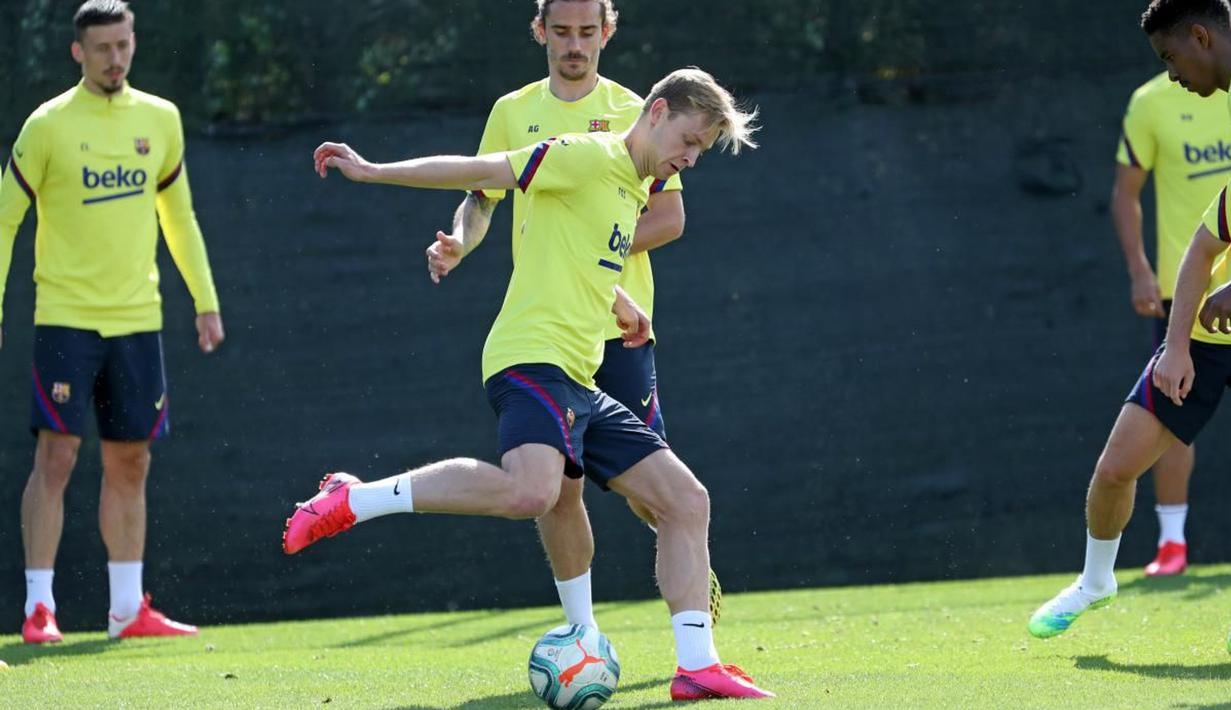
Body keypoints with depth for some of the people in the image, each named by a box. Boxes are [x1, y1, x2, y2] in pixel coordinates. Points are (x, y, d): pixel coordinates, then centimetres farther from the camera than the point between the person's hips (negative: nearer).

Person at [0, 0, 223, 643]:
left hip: (137, 319, 4)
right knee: (56, 457, -8)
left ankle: (129, 608, 12)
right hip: (65, 318, -4)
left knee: (130, 464, 7)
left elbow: (179, 216, 19)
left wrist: (206, 300, 16)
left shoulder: (159, 119, 8)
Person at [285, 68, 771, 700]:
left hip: (579, 385, 10)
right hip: (531, 357, -10)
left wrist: (618, 303, 43)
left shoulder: (632, 189, 22)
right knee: (530, 490, -36)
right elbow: (482, 173, -10)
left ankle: (696, 666, 5)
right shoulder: (590, 156, -5)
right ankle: (353, 500, -23)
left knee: (686, 501, 4)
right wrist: (373, 173, -13)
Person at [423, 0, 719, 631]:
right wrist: (459, 244, -10)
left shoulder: (632, 113, 1)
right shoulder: (513, 112, 8)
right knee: (557, 486, -1)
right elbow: (481, 198, 12)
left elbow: (669, 218, -3)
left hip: (619, 325, -2)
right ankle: (583, 633, 8)